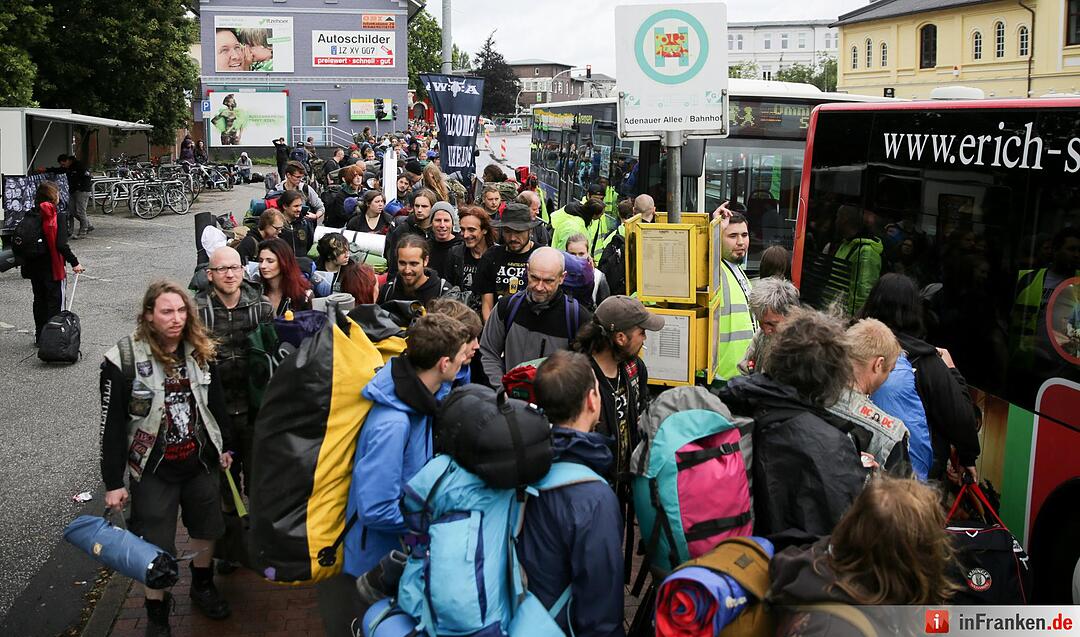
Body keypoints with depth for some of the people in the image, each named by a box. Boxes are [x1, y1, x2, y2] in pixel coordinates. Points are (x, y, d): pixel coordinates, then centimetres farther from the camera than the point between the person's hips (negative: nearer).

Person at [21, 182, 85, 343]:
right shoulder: (56, 218, -15)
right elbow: (61, 245, -22)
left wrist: (26, 265, 15)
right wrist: (74, 263, -15)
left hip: (34, 268, 6)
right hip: (52, 268, -6)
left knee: (39, 301, 16)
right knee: (54, 302, 4)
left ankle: (39, 337, 22)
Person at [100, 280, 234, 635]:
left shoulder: (201, 351, -2)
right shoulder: (123, 359, -16)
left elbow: (216, 403, 10)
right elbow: (112, 424, -13)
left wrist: (224, 447, 15)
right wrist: (113, 482, -11)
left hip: (201, 461, 4)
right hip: (152, 469, -4)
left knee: (206, 529, 19)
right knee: (155, 547, 4)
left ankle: (202, 587, 44)